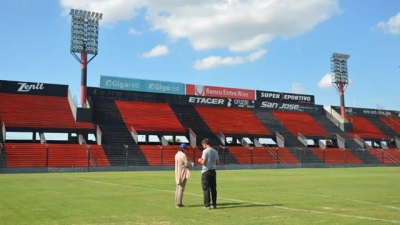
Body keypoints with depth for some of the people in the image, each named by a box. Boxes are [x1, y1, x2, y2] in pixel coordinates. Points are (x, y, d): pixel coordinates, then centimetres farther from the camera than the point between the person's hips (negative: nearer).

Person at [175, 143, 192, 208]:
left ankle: (177, 203, 21)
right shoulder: (183, 155, -16)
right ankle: (179, 203, -5)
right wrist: (190, 162, 4)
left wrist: (187, 160, 12)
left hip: (177, 174, 9)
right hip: (183, 174, -9)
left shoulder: (177, 154, 11)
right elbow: (187, 164, -17)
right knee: (181, 188, -6)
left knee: (178, 188, 14)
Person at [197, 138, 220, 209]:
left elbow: (203, 162, -16)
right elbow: (218, 162, 10)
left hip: (206, 172, -6)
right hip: (213, 171, 6)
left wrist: (200, 160, 4)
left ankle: (207, 205, -3)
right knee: (213, 188, 10)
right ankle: (214, 204, 13)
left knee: (206, 188, -2)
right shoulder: (215, 151, 9)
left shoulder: (205, 151, -12)